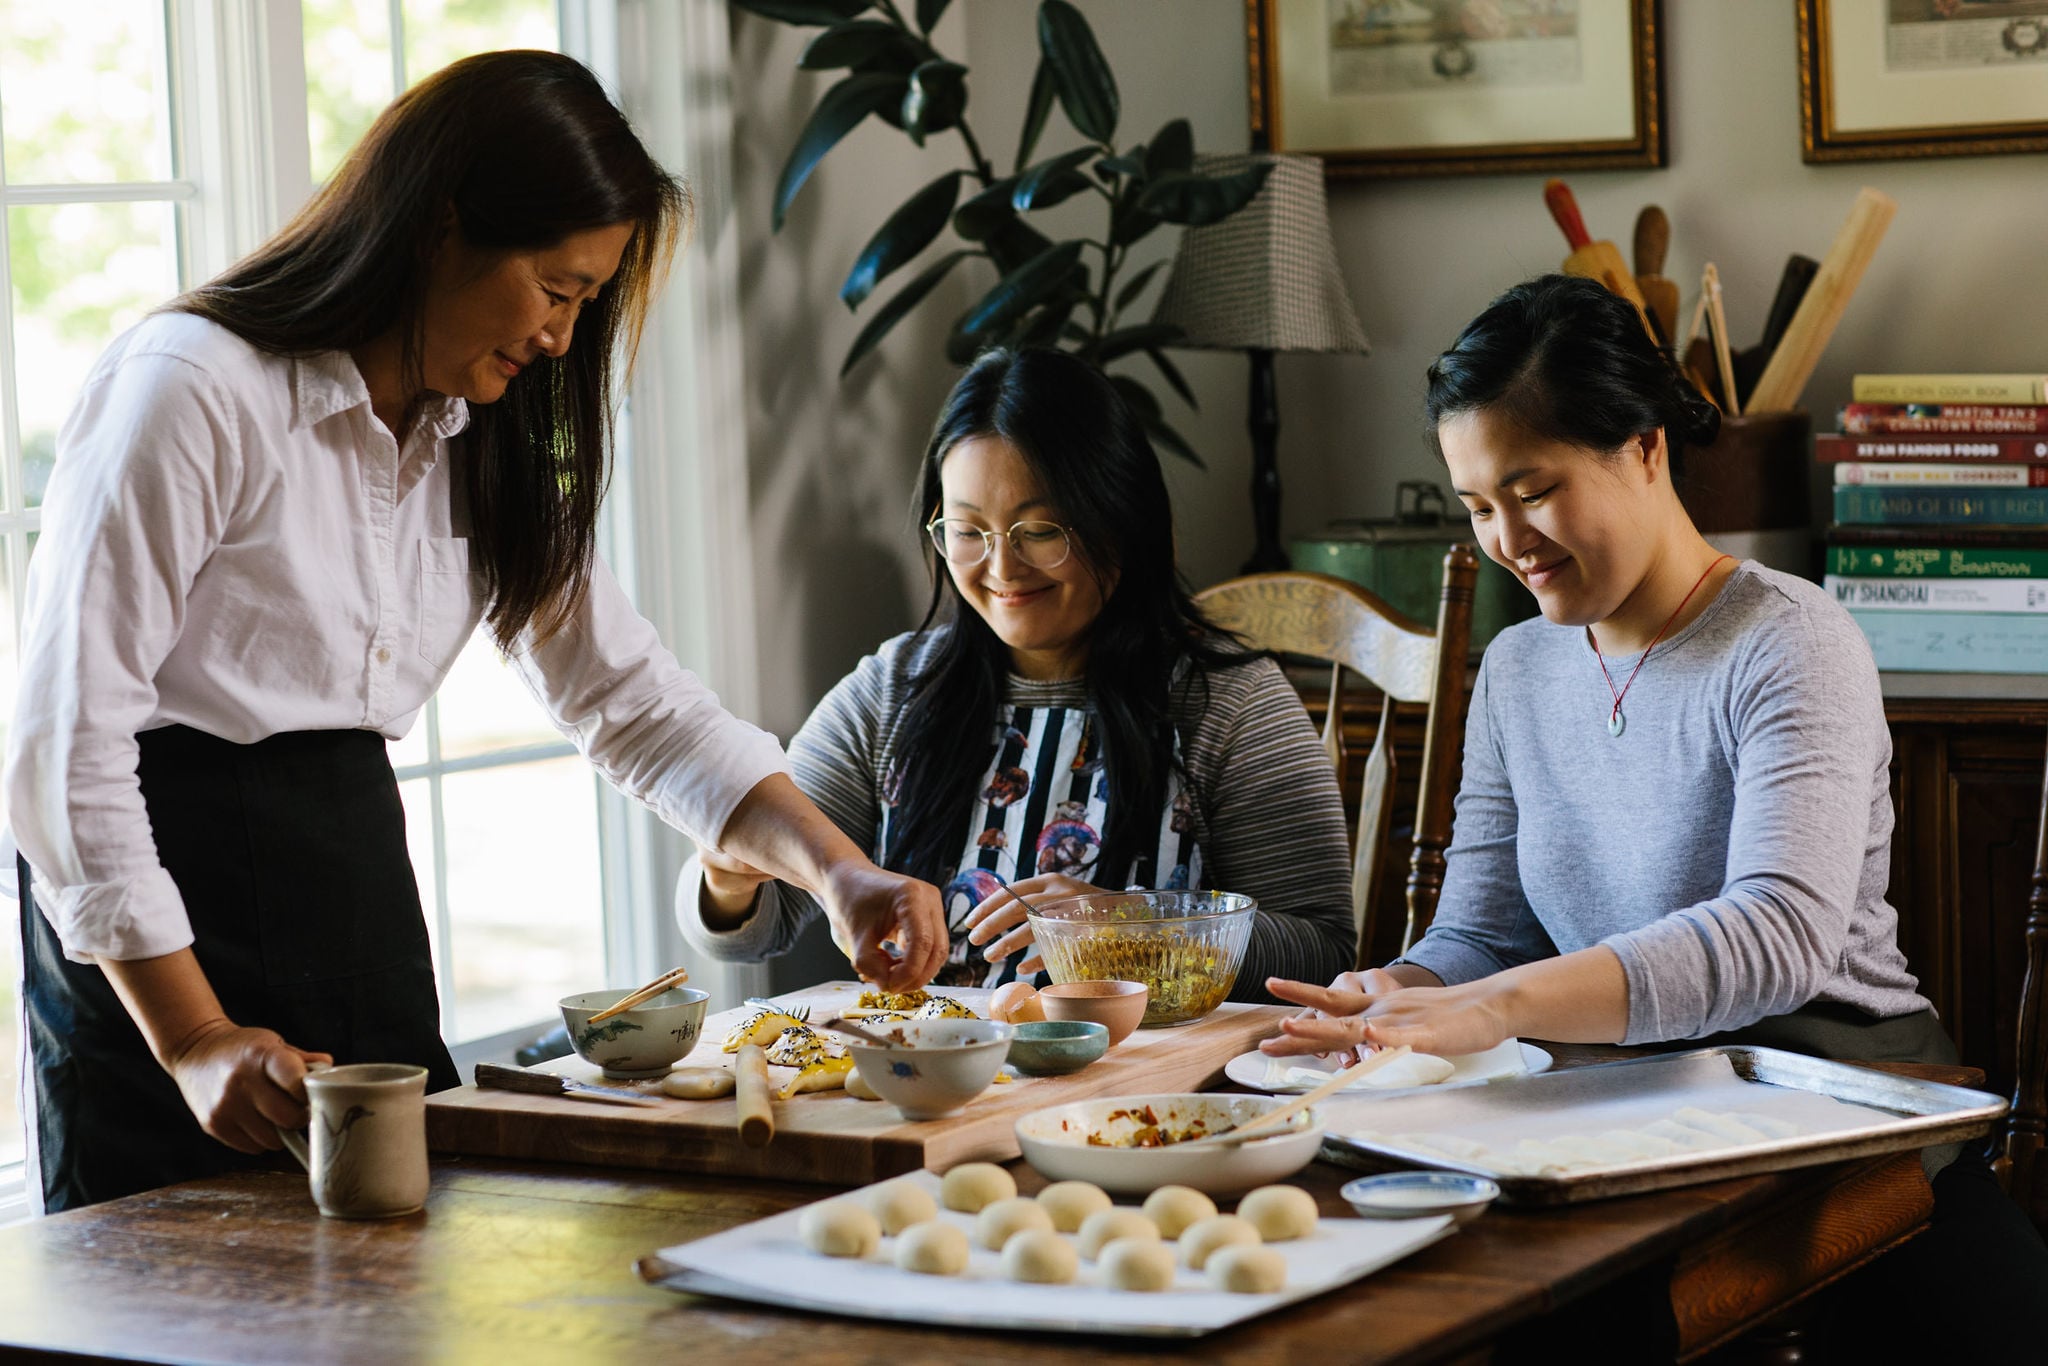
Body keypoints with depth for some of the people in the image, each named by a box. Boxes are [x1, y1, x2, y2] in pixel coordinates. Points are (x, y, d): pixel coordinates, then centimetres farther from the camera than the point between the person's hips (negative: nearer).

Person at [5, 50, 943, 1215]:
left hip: (361, 889, 7)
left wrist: (835, 867, 0)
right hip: (162, 944, -7)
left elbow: (631, 696, 14)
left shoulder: (481, 447, 11)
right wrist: (193, 1038, -22)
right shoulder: (195, 392, -15)